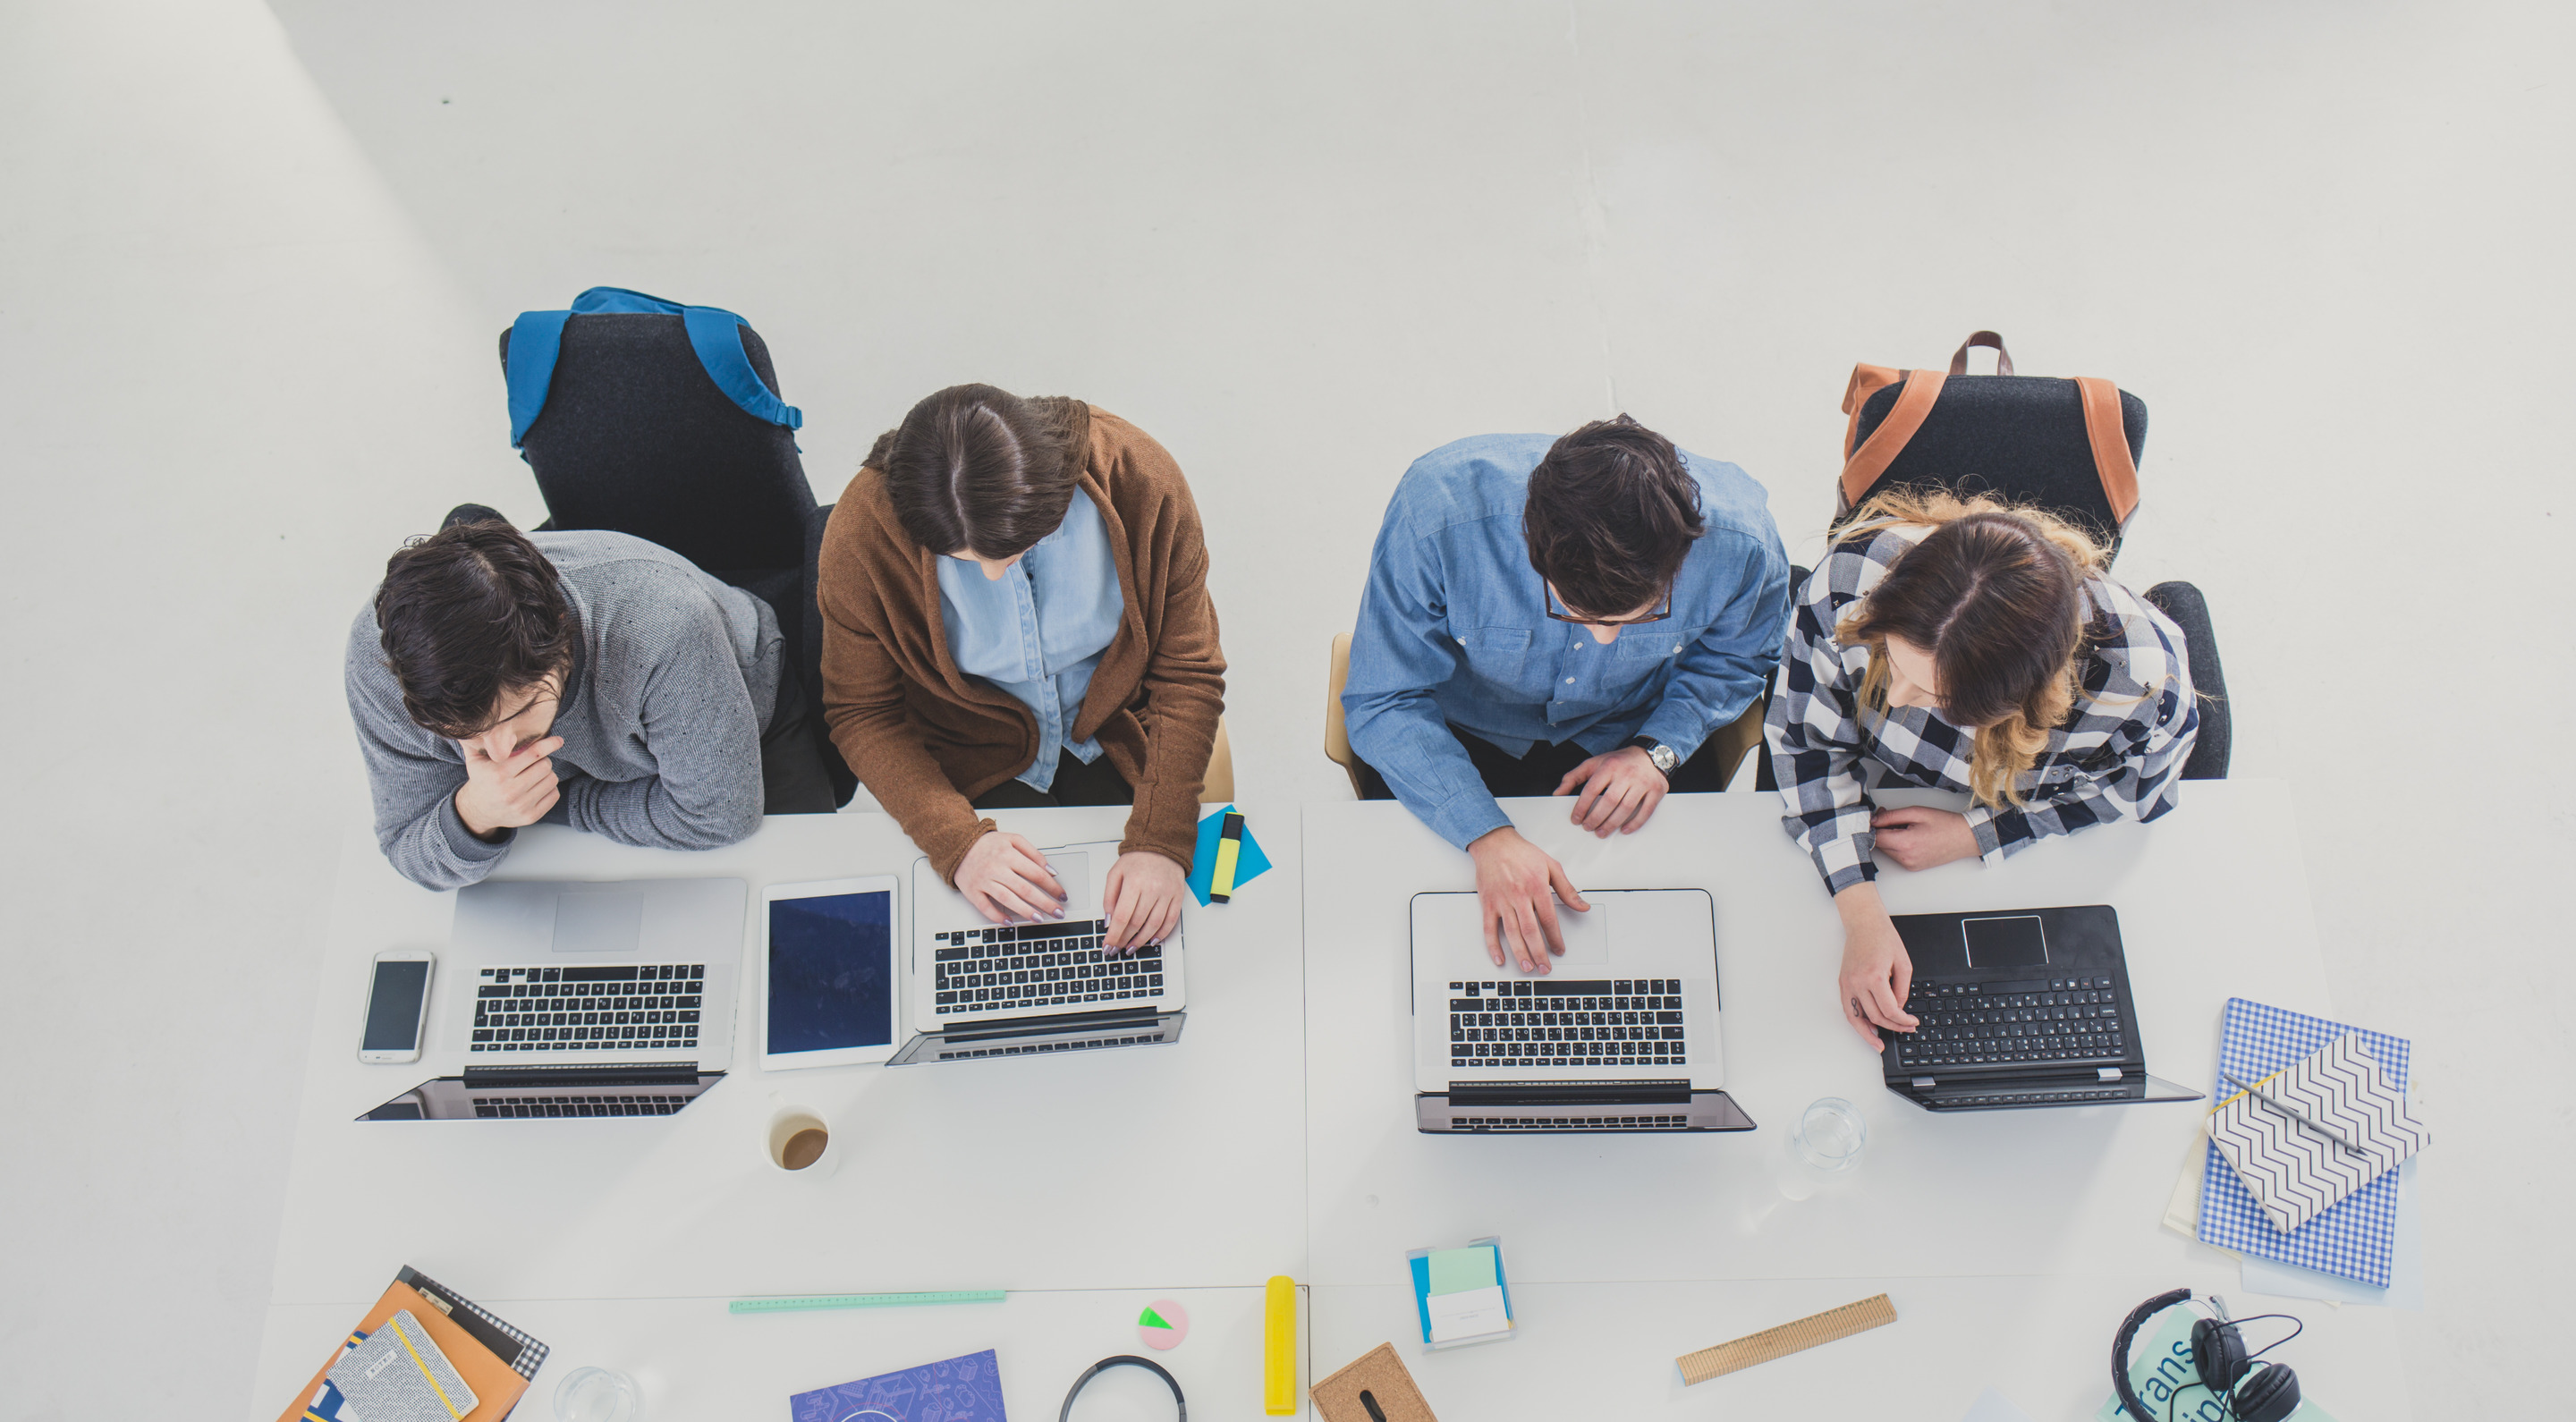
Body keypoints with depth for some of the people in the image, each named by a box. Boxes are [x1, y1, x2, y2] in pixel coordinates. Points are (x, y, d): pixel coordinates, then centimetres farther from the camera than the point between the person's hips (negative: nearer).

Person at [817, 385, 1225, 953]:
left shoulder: (1141, 480, -26)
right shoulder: (862, 535, -26)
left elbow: (1188, 675, -17)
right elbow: (861, 714, -13)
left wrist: (1160, 843, -27)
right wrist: (958, 841, -27)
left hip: (1119, 747, 1)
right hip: (971, 770, 0)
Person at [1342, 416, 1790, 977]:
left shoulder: (1740, 541, -28)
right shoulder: (1437, 514, -37)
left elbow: (1733, 656, -2)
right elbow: (1383, 703, -26)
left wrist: (1659, 749, -18)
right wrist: (1488, 836, -37)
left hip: (1624, 734, 2)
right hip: (1468, 734, -1)